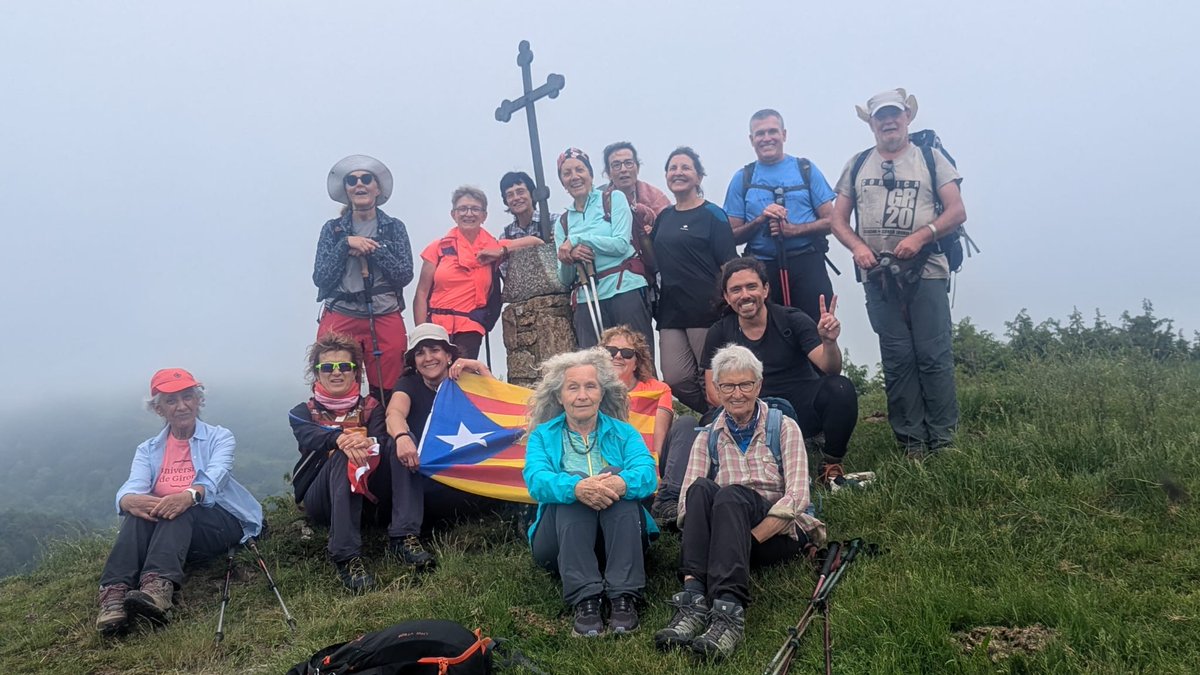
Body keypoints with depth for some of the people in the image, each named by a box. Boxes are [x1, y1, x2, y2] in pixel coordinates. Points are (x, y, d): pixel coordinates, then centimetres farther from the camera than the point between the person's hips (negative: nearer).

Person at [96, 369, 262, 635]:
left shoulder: (219, 437, 8)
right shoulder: (148, 450, 16)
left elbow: (214, 479, -14)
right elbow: (130, 489, -5)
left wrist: (190, 495, -38)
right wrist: (132, 501, -32)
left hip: (221, 523, -2)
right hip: (161, 530, 2)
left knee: (179, 511, -33)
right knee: (139, 510, -29)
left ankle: (159, 587, -55)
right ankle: (115, 593, -46)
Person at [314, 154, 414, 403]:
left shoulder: (394, 227, 9)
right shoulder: (332, 229, 11)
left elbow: (405, 275, 0)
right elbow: (320, 278, 2)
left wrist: (373, 249, -10)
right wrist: (346, 244, -8)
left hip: (385, 321, 0)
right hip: (340, 319, 0)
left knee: (387, 395, -1)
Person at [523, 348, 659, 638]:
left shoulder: (624, 433, 12)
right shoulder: (543, 436, 10)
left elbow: (647, 474, -9)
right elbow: (537, 480, -12)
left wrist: (621, 483, -35)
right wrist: (576, 488, -35)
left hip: (620, 536, 1)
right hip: (560, 542, 0)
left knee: (617, 477, -27)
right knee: (573, 491, -29)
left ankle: (624, 597, -34)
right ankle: (584, 599, -39)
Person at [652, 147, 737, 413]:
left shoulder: (711, 214, -2)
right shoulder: (664, 216, 16)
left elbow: (729, 263, -7)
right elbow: (654, 259, 25)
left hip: (706, 309, -6)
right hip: (671, 309, 6)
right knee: (676, 380, 1)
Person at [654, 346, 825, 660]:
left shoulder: (784, 428, 5)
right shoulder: (708, 437, 12)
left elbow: (797, 497, -8)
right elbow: (687, 499, -2)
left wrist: (750, 538, -20)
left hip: (780, 533, -2)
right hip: (728, 534, 2)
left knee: (730, 494, -33)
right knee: (701, 489, -29)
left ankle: (729, 611, -49)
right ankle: (694, 597, -42)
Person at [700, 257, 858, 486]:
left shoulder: (793, 320, -4)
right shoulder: (719, 333, 2)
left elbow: (830, 369, -11)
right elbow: (713, 389, 0)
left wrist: (829, 342, -34)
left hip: (802, 409, 0)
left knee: (840, 388, -29)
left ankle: (832, 466, -8)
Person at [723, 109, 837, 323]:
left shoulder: (806, 169, 9)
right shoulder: (742, 178, 10)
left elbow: (830, 221, 4)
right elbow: (732, 235, 8)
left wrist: (794, 229, -12)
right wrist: (760, 220, -10)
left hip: (807, 264, -1)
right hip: (762, 268, 1)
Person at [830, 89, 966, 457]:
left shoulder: (930, 158, 6)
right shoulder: (857, 165, 13)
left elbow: (957, 212, 0)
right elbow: (838, 220, 11)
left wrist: (920, 236, -15)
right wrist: (858, 246, -8)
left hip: (926, 272, -2)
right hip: (878, 276, 2)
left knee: (934, 356, -4)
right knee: (897, 361, 5)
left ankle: (942, 441, 5)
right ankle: (911, 442, 11)